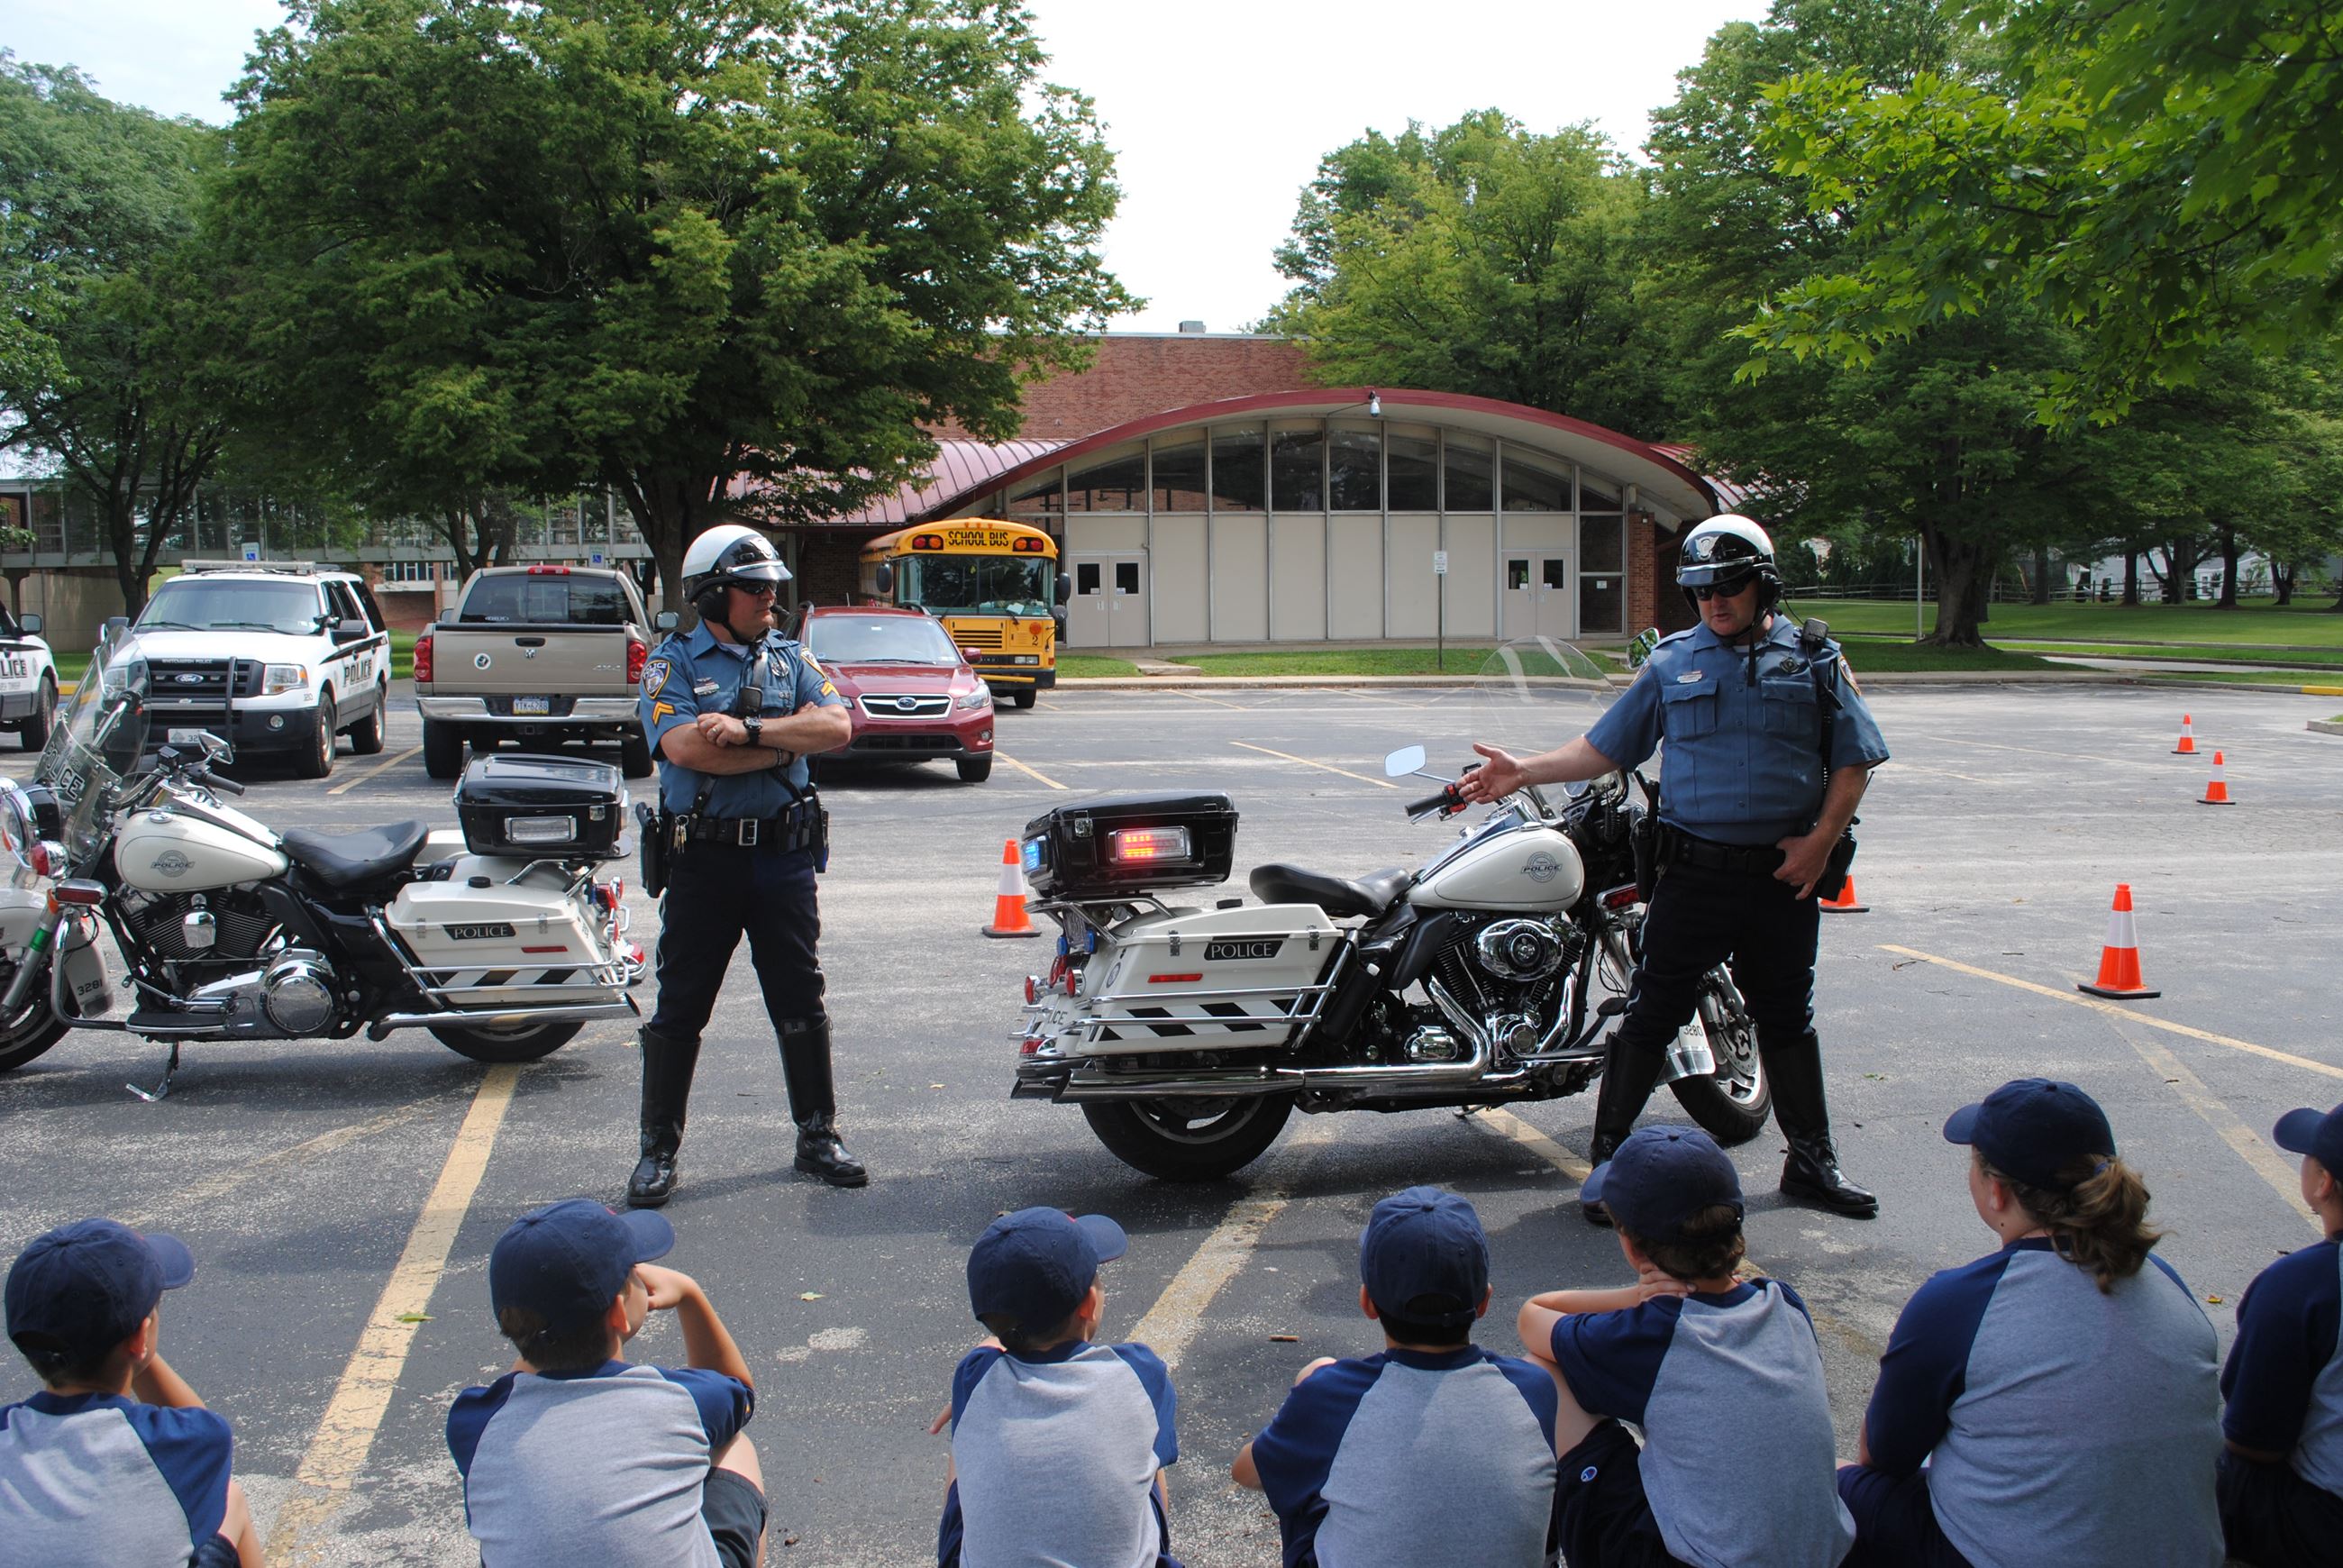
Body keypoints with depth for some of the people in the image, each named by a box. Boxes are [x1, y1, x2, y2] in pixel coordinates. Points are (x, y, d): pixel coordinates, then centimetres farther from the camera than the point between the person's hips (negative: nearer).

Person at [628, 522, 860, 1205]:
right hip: (704, 859, -3)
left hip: (784, 853, 3)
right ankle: (658, 1150, 15)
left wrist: (749, 729, -17)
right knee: (680, 1008, 4)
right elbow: (685, 747, -18)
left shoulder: (791, 657, 10)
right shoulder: (672, 663, -1)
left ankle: (818, 1136, 22)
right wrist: (790, 738, -11)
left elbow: (838, 727, -6)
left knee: (801, 1002, 9)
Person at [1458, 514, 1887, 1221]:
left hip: (1784, 875, 1)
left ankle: (1812, 1161, 27)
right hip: (1694, 869, -1)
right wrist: (1522, 772, -3)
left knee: (1788, 1018, 14)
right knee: (1651, 1014, 0)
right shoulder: (1672, 662, 5)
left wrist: (1821, 839, -7)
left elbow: (1853, 760, 5)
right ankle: (1609, 1156, 9)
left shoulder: (1815, 660, 4)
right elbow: (1604, 746, 7)